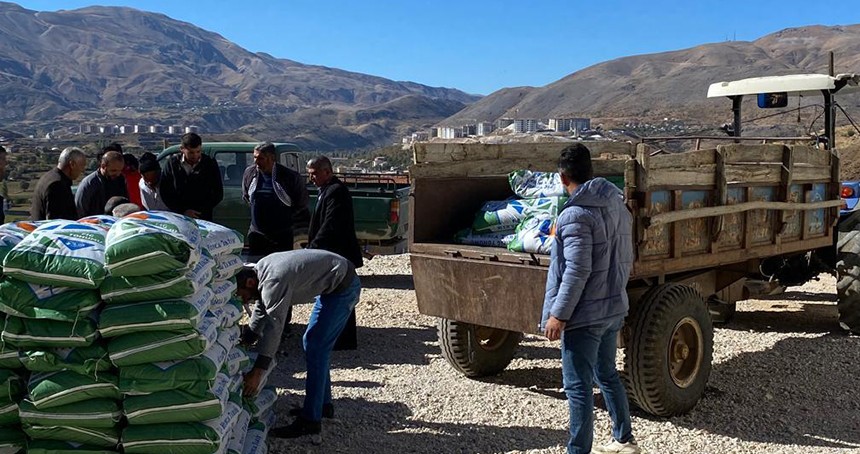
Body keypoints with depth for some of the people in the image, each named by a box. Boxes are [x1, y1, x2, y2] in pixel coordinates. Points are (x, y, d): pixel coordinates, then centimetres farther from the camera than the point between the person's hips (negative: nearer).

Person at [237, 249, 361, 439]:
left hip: (343, 286, -11)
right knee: (311, 343, 15)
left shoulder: (274, 282, -28)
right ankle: (323, 404, 27)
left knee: (315, 348, -12)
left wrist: (257, 372, -30)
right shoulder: (260, 271, 1)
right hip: (332, 284, 11)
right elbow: (260, 315, 11)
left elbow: (273, 327, -32)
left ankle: (309, 421, -8)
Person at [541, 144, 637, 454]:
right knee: (607, 375, 23)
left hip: (584, 315, -9)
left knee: (578, 387, -2)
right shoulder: (618, 207, 9)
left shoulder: (577, 214, -19)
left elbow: (577, 271, -23)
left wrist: (558, 314, -19)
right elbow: (627, 261, 15)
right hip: (613, 310, 9)